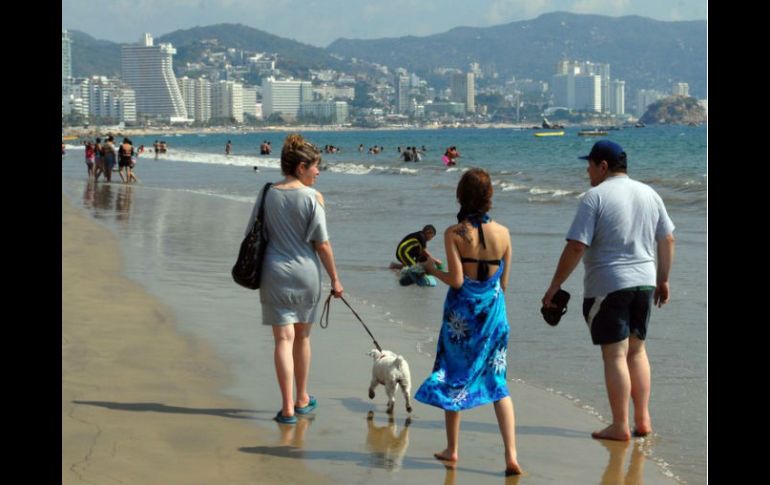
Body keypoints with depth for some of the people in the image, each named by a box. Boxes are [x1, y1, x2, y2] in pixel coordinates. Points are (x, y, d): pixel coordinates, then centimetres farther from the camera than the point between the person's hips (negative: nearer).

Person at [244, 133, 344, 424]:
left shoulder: (268, 195, 0)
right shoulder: (313, 197, -9)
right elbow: (322, 243, -8)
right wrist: (335, 279, 1)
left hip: (274, 273, 1)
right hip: (306, 273, -1)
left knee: (283, 340, 0)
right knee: (302, 337, 17)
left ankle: (288, 408, -6)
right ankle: (302, 400, 30)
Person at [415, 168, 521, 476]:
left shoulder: (454, 233, -12)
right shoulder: (503, 233, -2)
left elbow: (456, 280, -15)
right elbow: (504, 282, 4)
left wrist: (432, 269, 3)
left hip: (461, 312, -2)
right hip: (494, 311, 2)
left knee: (454, 377, 14)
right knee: (498, 382, 7)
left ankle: (452, 449, 22)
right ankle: (511, 456, -3)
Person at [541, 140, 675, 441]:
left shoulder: (595, 197, -11)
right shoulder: (648, 194, 8)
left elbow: (576, 247, -16)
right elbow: (667, 240, 13)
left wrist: (554, 287, -10)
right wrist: (663, 280, 23)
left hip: (607, 287, -6)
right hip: (644, 283, 6)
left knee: (615, 355, -1)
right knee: (636, 350, 17)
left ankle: (620, 427, 3)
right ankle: (643, 420, 18)